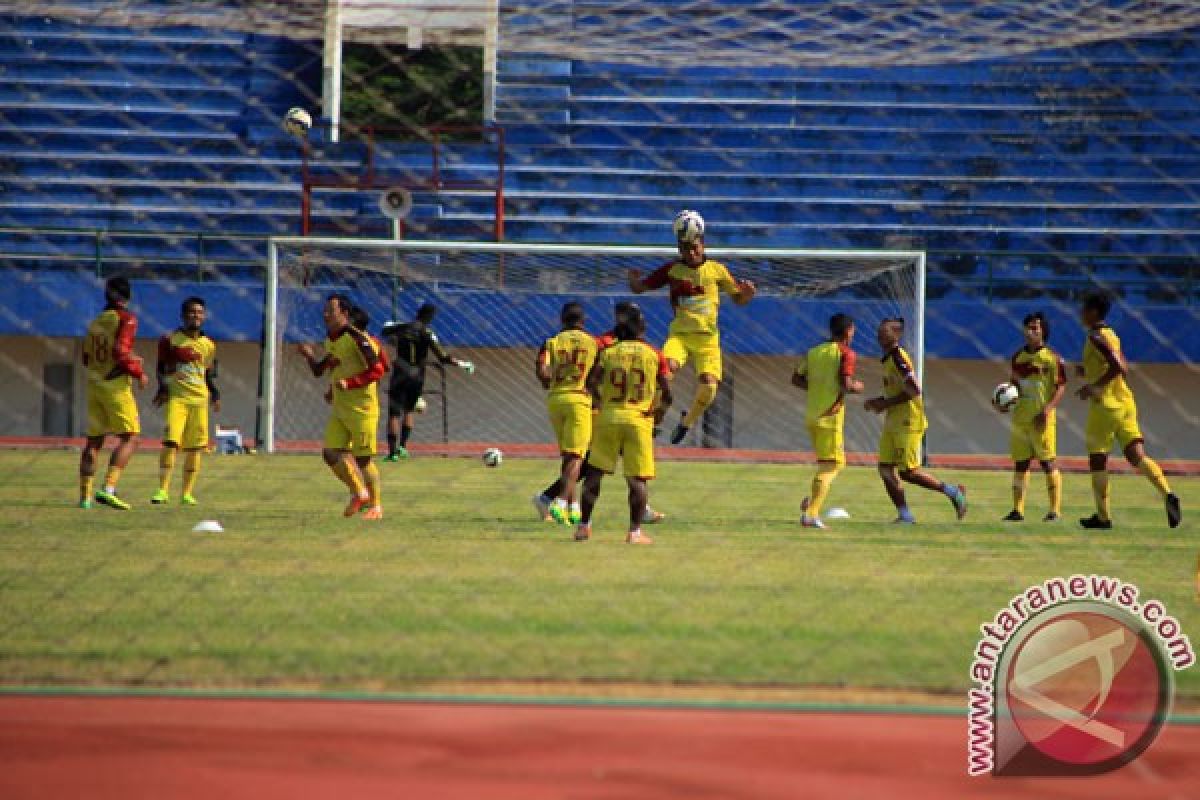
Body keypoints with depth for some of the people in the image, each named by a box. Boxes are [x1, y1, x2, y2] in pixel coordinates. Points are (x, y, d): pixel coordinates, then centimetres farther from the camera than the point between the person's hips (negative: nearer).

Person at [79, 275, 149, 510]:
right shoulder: (126, 319, -8)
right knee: (130, 438, -6)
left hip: (94, 385, 7)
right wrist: (139, 373, -7)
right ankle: (108, 488, -21)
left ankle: (85, 495, 8)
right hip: (116, 385, -7)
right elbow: (120, 351, -20)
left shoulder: (96, 322, 13)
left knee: (94, 441, 10)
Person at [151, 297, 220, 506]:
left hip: (199, 399, 4)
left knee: (195, 448, 4)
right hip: (176, 396, -4)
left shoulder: (208, 345, 11)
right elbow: (161, 368, 6)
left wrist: (215, 395, 6)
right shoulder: (171, 339, 1)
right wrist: (163, 388, -8)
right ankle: (163, 490, -16)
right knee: (170, 442, -16)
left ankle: (188, 493, 12)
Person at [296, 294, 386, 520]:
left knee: (362, 459, -3)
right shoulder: (329, 340, 11)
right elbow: (319, 371, 24)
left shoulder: (357, 338, -15)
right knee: (330, 453, 0)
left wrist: (349, 383, -25)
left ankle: (375, 506, 13)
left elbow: (377, 370, -19)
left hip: (362, 409, -8)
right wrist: (310, 356, 5)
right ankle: (359, 493, 18)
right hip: (339, 408, 8)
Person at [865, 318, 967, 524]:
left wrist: (886, 404, -17)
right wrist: (879, 402, 9)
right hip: (893, 423, 10)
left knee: (908, 472, -7)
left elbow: (914, 390, -23)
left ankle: (952, 492, 7)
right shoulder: (889, 359, 14)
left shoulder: (898, 359, -16)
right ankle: (904, 515, 6)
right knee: (885, 468, 2)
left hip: (908, 423, -10)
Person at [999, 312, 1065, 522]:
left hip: (1042, 418, -6)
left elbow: (1061, 387, -7)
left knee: (1048, 463, -6)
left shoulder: (1052, 358, -5)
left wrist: (1048, 408, -19)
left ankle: (1055, 509, -3)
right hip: (1020, 416, 6)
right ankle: (1018, 510, 11)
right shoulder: (1018, 357, 12)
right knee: (1020, 464, 7)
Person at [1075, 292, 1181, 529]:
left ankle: (1102, 516, 8)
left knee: (1097, 461, 4)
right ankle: (1167, 493, -22)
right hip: (1125, 403, 8)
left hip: (1105, 405, -8)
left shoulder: (1096, 338, -12)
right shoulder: (1110, 335, 16)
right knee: (1137, 456, -1)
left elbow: (1119, 367, -24)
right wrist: (1088, 371, 19)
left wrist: (1093, 387, -19)